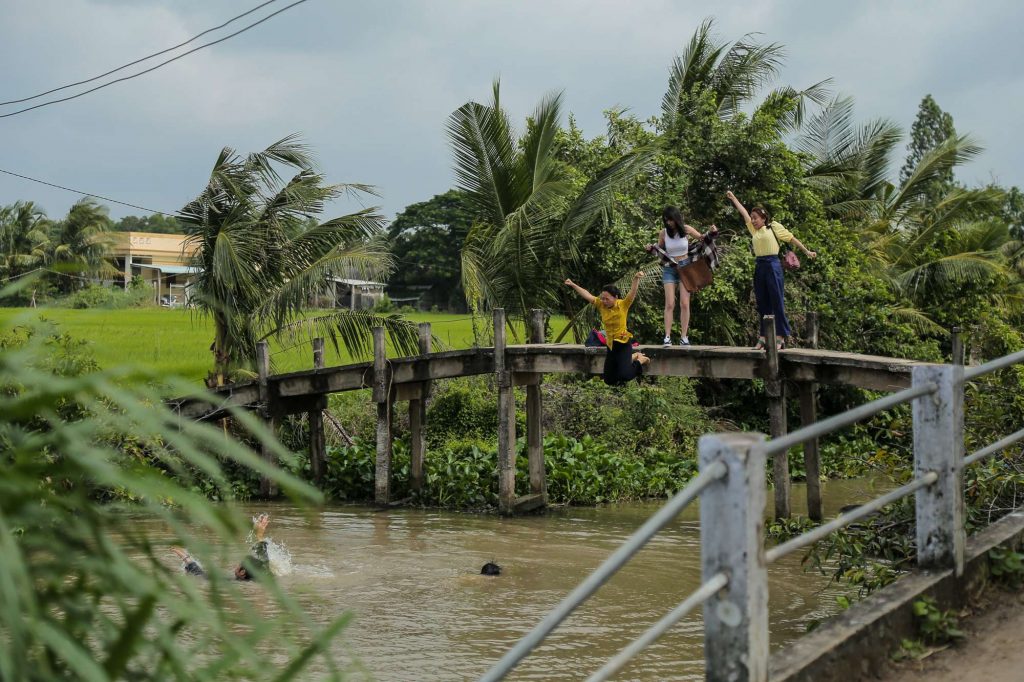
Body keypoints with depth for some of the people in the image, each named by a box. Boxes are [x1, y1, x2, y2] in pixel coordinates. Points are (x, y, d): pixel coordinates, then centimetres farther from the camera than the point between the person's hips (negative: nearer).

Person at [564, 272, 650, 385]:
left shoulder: (623, 304, -12)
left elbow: (633, 292, -26)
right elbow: (587, 295, 0)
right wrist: (573, 285, -7)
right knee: (609, 380, 14)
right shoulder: (601, 305, 1)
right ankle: (634, 357, 32)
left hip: (623, 343, -6)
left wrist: (636, 279, -44)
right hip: (611, 345, 7)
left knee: (624, 376, -20)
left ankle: (640, 360, 13)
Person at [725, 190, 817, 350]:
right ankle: (763, 337, 10)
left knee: (777, 302, -5)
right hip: (759, 267, 6)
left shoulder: (773, 227, 1)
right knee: (762, 304, 7)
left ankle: (781, 337, -5)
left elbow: (791, 238, 5)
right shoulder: (754, 229, 16)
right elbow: (743, 212, 24)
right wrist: (733, 198, 33)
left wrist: (807, 251, 7)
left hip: (772, 265, -6)